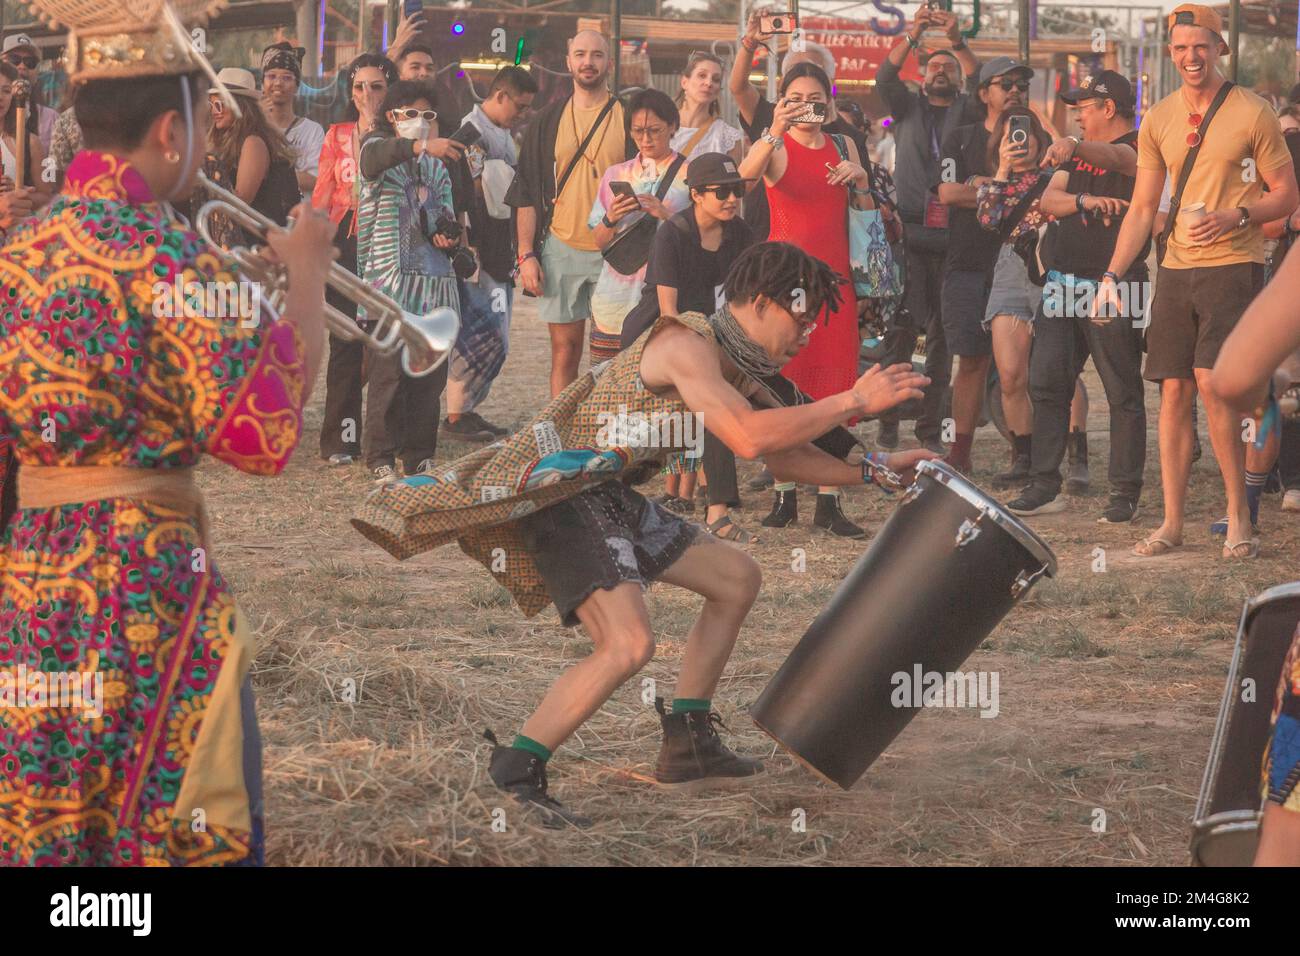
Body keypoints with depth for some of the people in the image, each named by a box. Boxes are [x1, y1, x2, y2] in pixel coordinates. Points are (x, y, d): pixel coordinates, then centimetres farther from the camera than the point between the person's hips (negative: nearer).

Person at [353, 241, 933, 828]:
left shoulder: (737, 371, 13)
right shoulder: (686, 344, -18)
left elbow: (785, 456, 22)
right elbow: (749, 439, -30)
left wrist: (875, 470, 13)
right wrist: (853, 402, -23)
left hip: (611, 499, 11)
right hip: (561, 495, -11)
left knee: (736, 577, 19)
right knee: (629, 643, -27)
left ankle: (687, 745, 23)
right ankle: (513, 775, -16)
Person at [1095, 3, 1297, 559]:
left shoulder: (1251, 114, -3)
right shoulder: (1158, 121, 10)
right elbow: (1142, 208, 13)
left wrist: (1237, 216, -18)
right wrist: (1112, 275, 3)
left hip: (1234, 265, -5)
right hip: (1177, 268, 5)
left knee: (1211, 381, -16)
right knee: (1173, 390, 2)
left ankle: (1238, 514, -4)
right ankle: (1172, 523, 7)